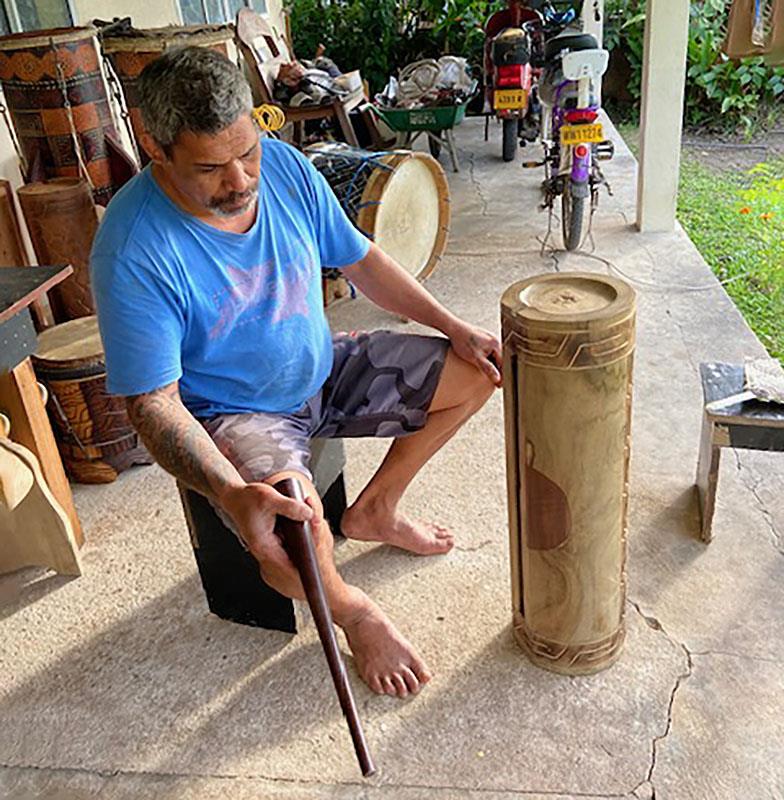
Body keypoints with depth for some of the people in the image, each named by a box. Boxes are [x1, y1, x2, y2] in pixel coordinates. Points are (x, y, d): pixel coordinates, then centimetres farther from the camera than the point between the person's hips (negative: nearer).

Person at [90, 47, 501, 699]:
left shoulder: (285, 167, -10)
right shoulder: (133, 250, -27)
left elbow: (360, 261, 4)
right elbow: (153, 402, -25)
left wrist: (455, 328, -1)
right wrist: (233, 493, -40)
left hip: (325, 370, 6)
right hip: (233, 413, -6)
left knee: (474, 374, 4)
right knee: (289, 544, -34)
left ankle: (374, 511, 20)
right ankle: (349, 608, 6)